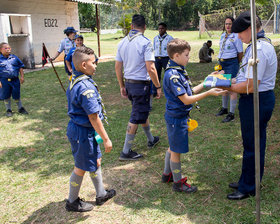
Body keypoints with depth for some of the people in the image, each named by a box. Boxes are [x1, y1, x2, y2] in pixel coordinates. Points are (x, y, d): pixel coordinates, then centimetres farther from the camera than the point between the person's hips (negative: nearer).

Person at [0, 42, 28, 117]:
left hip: (15, 79, 2)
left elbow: (20, 67, 11)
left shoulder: (14, 58, 4)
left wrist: (22, 76, 5)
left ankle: (20, 108, 28)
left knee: (16, 95, 11)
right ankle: (8, 110, 24)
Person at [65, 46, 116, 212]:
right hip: (83, 132, -10)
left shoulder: (75, 80, 6)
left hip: (77, 127, 10)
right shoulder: (85, 87, -26)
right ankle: (72, 202, 28)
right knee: (82, 167, 8)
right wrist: (106, 139, -18)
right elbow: (93, 117, -25)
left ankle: (101, 194, 38)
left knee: (96, 161, 21)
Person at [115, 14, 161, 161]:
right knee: (136, 118, 1)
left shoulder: (122, 43, 6)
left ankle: (151, 140, 40)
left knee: (143, 112, 23)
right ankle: (126, 151, 7)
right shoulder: (145, 42, -15)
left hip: (128, 83, 7)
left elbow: (118, 67, 9)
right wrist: (158, 86, -10)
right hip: (141, 84, -7)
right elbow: (150, 68, -20)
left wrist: (122, 86, 17)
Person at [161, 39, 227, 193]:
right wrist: (209, 93, -26)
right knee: (176, 151, 5)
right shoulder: (172, 75, -25)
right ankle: (178, 182, 21)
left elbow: (189, 92, 11)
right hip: (177, 118, -10)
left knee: (173, 147, 22)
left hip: (176, 117, 10)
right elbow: (186, 99, -25)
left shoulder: (178, 71, 7)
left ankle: (167, 174, 39)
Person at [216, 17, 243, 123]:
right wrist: (221, 61, 18)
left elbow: (240, 53, -4)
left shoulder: (236, 37, -8)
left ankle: (231, 114, -1)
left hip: (231, 64, -7)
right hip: (221, 63, 7)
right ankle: (224, 108, 32)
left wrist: (235, 64, 6)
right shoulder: (223, 36, 13)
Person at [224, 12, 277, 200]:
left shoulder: (258, 49, -23)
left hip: (256, 102, -11)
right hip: (263, 98, 11)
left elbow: (250, 86, -26)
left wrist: (228, 87, -13)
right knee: (255, 143, 19)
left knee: (252, 146, 3)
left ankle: (248, 188, 18)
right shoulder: (264, 44, 12)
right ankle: (249, 181, 35)